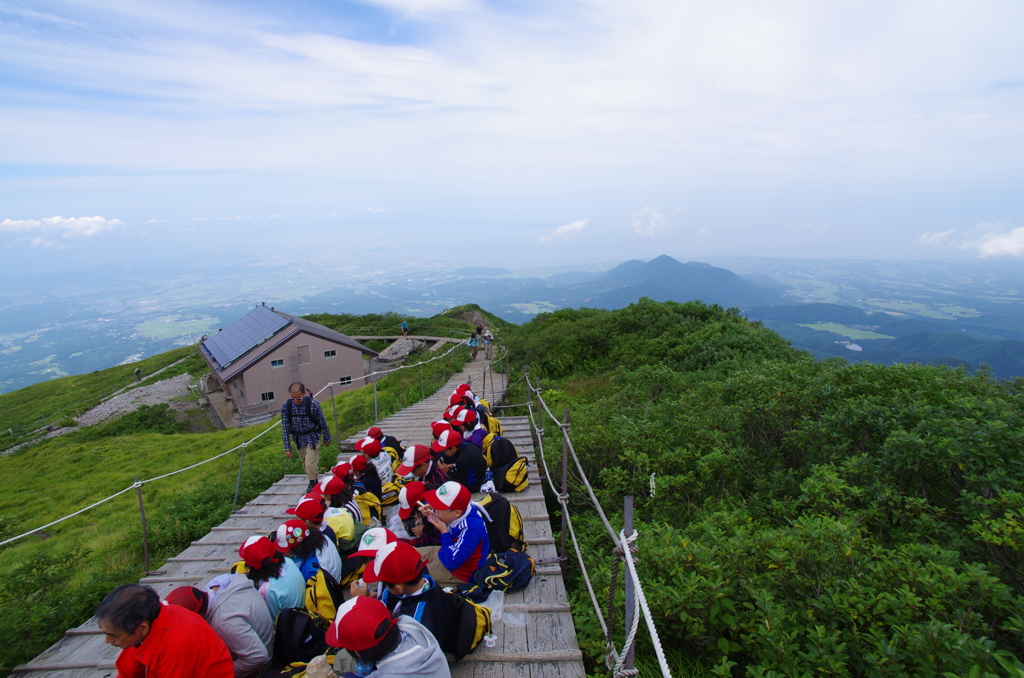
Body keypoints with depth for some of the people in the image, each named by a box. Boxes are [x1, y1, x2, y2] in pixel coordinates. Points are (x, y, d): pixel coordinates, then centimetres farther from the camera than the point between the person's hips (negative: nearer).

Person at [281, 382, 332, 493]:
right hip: (298, 438, 4)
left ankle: (313, 484, 15)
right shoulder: (285, 406, -18)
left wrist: (327, 438, 1)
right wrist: (287, 447, -6)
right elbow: (285, 428, -9)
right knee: (305, 464, 17)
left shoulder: (313, 404, -25)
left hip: (312, 437, -3)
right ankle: (313, 482, 39)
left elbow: (323, 422, -11)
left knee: (311, 464, -8)